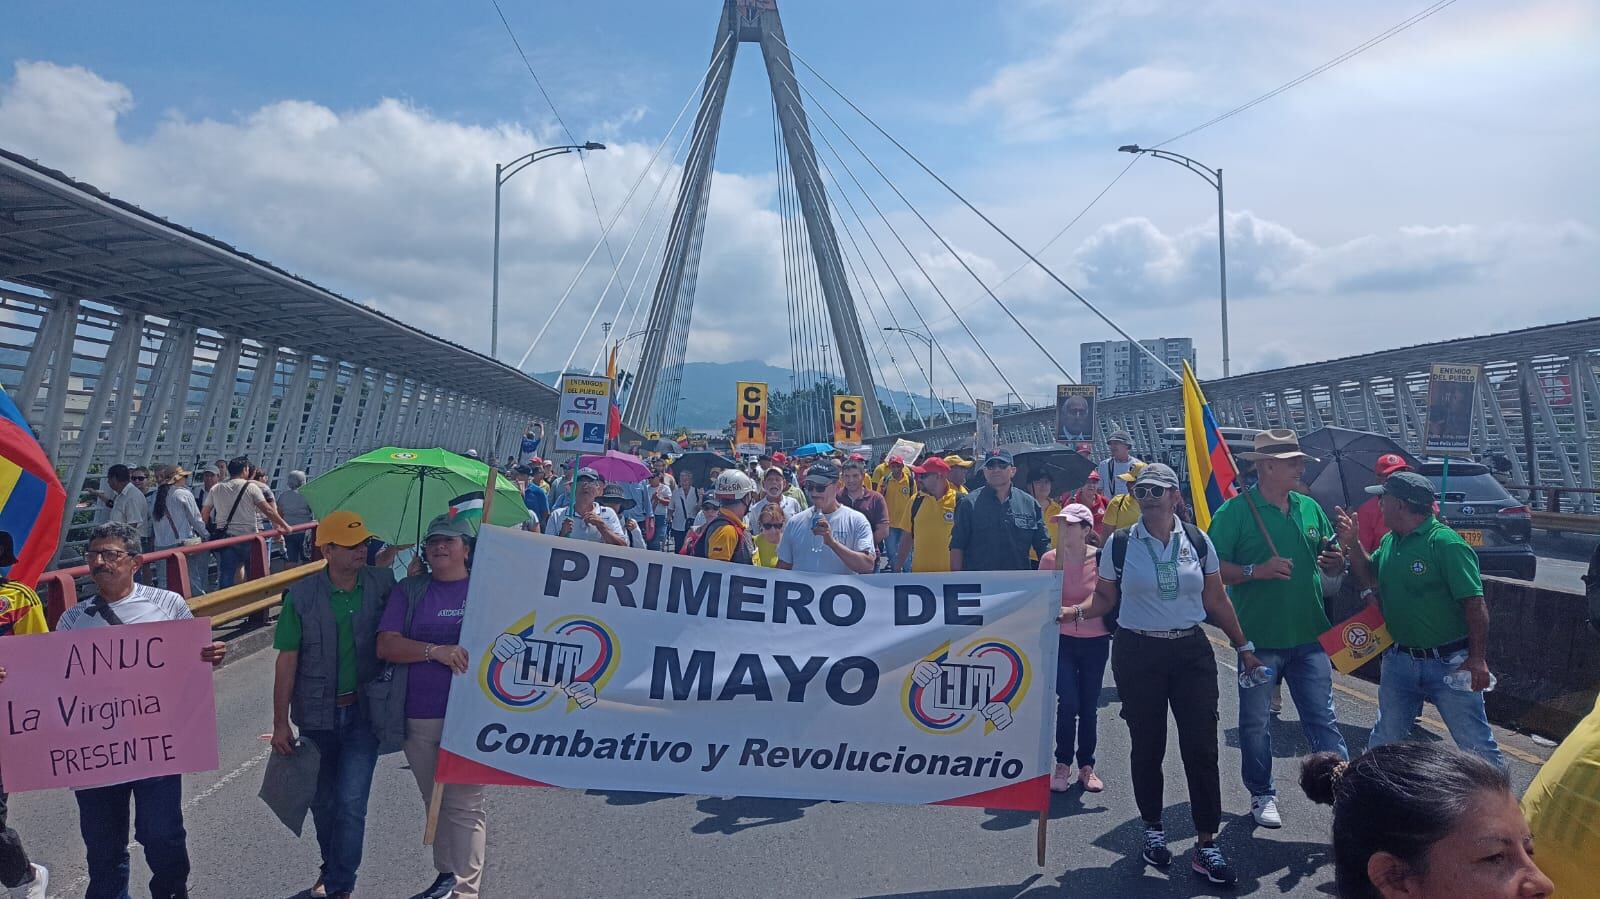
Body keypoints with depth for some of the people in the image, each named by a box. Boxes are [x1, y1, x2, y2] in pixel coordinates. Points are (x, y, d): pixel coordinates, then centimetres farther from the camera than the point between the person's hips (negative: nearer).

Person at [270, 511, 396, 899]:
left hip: (363, 710, -1)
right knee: (322, 801, 17)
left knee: (351, 802, -5)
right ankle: (331, 868, 40)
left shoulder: (382, 583, -7)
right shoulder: (302, 595, -8)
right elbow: (287, 660, -5)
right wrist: (280, 722, -4)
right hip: (316, 714, 1)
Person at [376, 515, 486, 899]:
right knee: (435, 803, 16)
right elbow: (386, 645, -4)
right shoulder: (409, 591, 6)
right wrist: (436, 651, -19)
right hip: (419, 719, 3)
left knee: (465, 805, -1)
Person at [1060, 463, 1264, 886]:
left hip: (1192, 652, 1)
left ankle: (1206, 844, 11)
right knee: (1147, 745, 9)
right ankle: (1153, 829, 29)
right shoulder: (1120, 543, -4)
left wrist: (1243, 647, 9)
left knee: (1201, 747, -1)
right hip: (1137, 655, -1)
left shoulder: (1198, 541, 1)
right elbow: (1104, 599, 2)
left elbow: (1217, 601, 9)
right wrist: (1075, 611, -17)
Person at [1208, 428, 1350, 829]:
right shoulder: (1235, 511, -9)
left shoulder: (1310, 508, 8)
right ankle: (1262, 795, 26)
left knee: (1323, 719, 6)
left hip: (1308, 636, 4)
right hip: (1258, 638, -3)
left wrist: (1336, 564, -5)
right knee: (1256, 723, 9)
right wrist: (1255, 571, -24)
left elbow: (1329, 561, 18)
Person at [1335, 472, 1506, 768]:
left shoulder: (1445, 543, -18)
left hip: (1449, 663, -7)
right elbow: (1371, 577, 20)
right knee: (1385, 738, 18)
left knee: (1476, 743, 2)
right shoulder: (1389, 541, 6)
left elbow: (1475, 604, -20)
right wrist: (1353, 543, 5)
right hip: (1399, 660, 7)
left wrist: (1478, 659, -22)